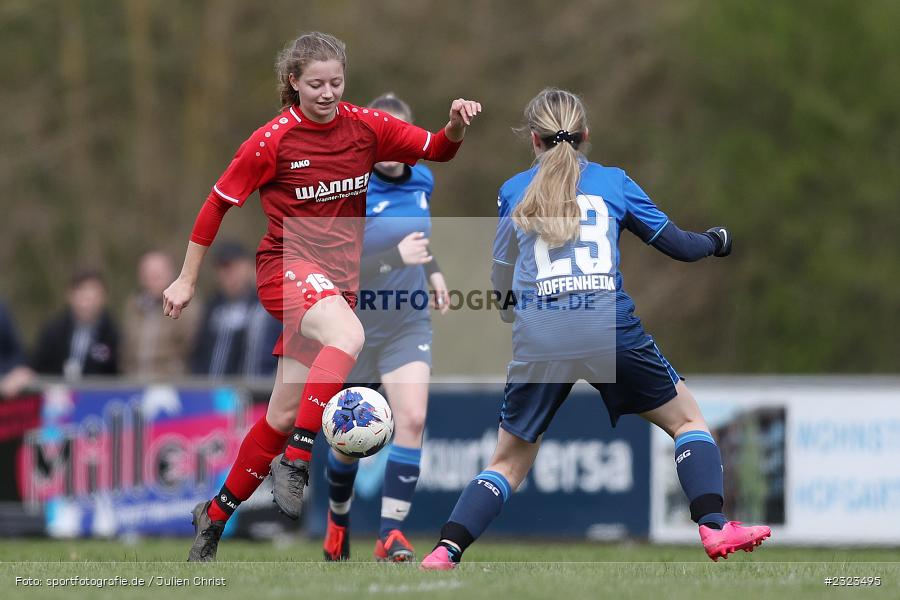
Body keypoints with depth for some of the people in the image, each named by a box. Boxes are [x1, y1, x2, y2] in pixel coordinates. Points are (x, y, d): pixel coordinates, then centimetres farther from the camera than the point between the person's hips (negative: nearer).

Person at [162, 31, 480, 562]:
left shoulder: (367, 127, 2)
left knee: (284, 415, 6)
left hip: (339, 279, 5)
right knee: (349, 336, -37)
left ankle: (215, 516, 22)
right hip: (288, 265, -5)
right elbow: (218, 204, 1)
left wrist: (457, 126, -16)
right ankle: (294, 463, -34)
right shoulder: (273, 140, -7)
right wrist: (186, 281, 5)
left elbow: (438, 150, 7)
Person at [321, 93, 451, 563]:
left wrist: (433, 270, 8)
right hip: (355, 327, -3)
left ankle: (391, 534, -19)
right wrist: (397, 256, -34)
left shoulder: (423, 182, -1)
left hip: (408, 327, 3)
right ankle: (338, 517, 40)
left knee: (412, 419, -20)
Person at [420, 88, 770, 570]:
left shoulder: (514, 191, 15)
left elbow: (501, 280, 23)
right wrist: (716, 241, 38)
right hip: (608, 330, -1)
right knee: (686, 419, 17)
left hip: (538, 338, 1)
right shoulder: (612, 182, 12)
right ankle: (713, 527, 1)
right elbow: (674, 244, 17)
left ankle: (445, 551, -2)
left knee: (510, 461, 14)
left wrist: (510, 311, 45)